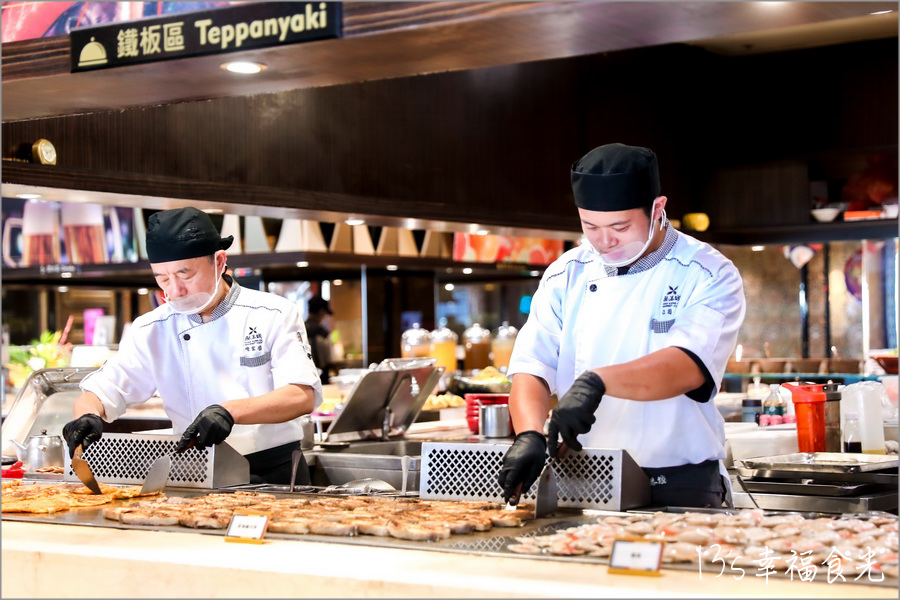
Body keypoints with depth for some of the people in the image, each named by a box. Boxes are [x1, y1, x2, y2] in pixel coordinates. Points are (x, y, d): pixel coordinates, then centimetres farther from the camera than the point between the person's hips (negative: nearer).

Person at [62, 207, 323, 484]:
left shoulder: (273, 315, -2)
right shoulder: (150, 331, 6)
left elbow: (304, 396, -13)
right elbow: (97, 393, 8)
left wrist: (230, 411, -28)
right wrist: (87, 418, -17)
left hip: (277, 475, -3)